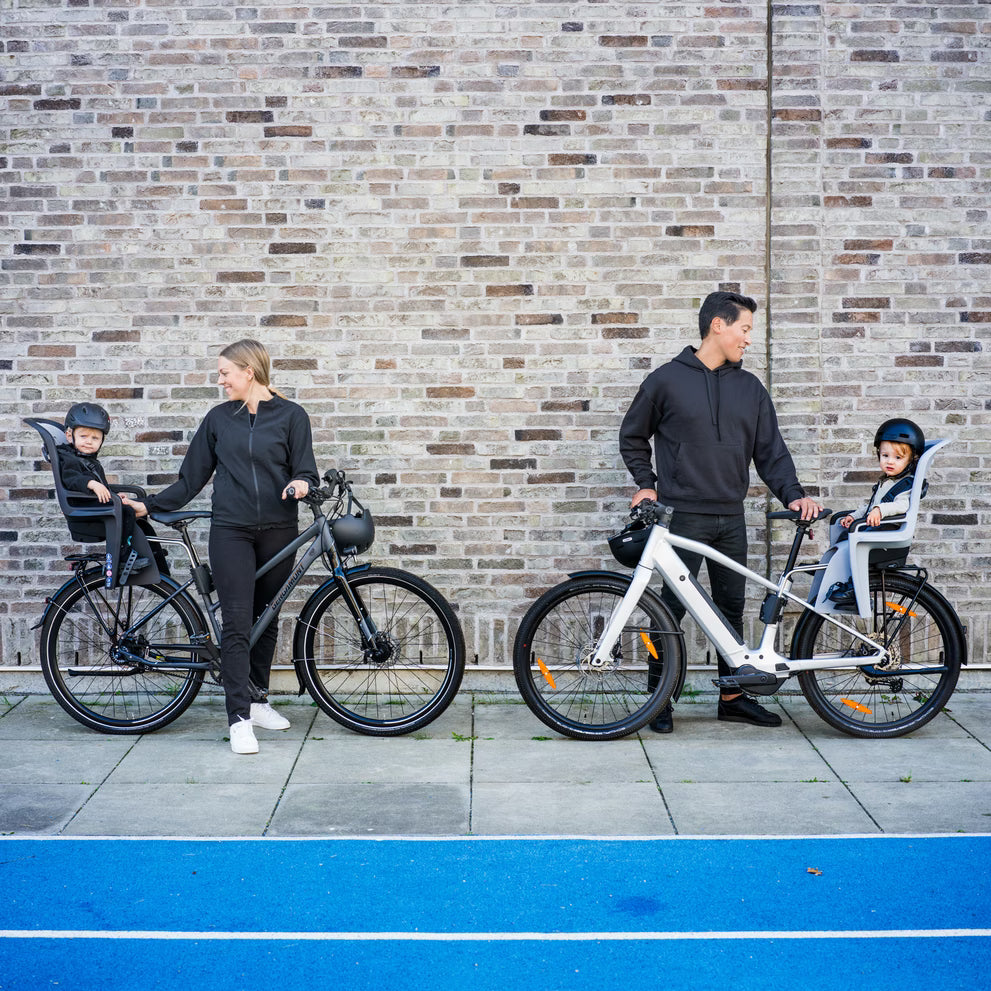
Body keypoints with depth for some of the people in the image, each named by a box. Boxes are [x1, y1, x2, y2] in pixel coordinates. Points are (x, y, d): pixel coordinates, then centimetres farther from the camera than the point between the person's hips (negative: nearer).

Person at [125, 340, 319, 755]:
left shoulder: (291, 415, 3)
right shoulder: (219, 418, 9)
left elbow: (305, 469, 1)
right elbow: (192, 477, 13)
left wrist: (301, 483, -21)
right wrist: (150, 505, 9)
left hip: (278, 530, 0)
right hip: (231, 530, 0)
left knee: (266, 620, 10)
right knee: (236, 623, -7)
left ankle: (257, 700, 27)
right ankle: (239, 718, -7)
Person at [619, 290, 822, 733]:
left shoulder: (750, 387, 10)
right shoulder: (668, 379, -1)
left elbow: (770, 450, 9)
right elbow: (632, 437, 9)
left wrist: (793, 494, -5)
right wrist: (646, 483, 1)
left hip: (731, 518, 5)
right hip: (683, 516, -5)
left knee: (732, 608, 11)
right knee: (672, 608, -2)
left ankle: (733, 696, 22)